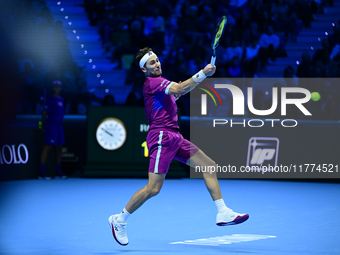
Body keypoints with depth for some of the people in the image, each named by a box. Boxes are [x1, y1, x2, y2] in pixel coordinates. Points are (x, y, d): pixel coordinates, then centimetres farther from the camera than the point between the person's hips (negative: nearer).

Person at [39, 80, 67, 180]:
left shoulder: (61, 99, 16)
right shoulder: (50, 99, -8)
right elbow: (44, 113, -9)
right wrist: (44, 124, -2)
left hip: (59, 126, 8)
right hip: (51, 126, -8)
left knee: (59, 148, 11)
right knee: (48, 147, -11)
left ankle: (58, 172, 18)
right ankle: (42, 172, -13)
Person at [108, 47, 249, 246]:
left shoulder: (160, 83, 20)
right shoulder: (152, 82, -10)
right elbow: (179, 88, -25)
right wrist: (203, 73, -28)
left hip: (174, 137, 10)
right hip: (161, 136, -10)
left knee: (209, 166, 3)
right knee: (153, 188, -12)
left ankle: (223, 213, 1)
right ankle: (120, 220, 3)